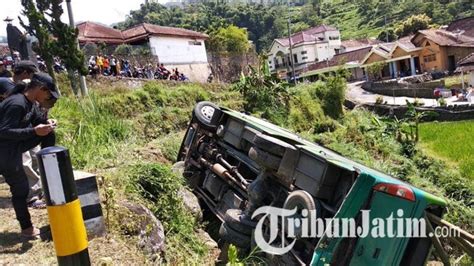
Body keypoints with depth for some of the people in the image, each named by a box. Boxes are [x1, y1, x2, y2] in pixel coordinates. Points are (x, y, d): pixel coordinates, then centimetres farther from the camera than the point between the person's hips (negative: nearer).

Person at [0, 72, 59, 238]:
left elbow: (36, 119, 18)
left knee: (48, 133, 4)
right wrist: (34, 131, -32)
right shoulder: (17, 104, -26)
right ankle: (27, 228, 14)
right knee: (21, 188, -2)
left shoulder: (30, 102, 1)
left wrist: (46, 122, -3)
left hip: (17, 143, 9)